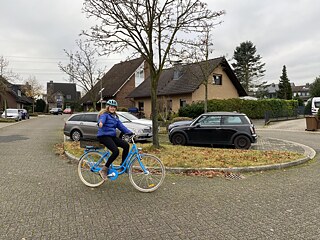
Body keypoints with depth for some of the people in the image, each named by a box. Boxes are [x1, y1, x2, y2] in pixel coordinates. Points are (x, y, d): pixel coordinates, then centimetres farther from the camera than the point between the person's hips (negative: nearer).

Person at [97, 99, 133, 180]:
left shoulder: (115, 117, 19)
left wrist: (129, 132, 1)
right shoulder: (104, 114, -5)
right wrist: (100, 123, -52)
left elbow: (121, 126, 14)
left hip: (112, 136, 8)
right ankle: (104, 170, -12)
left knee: (126, 145, -11)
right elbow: (102, 119, -28)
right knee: (116, 151, -25)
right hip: (104, 136, -7)